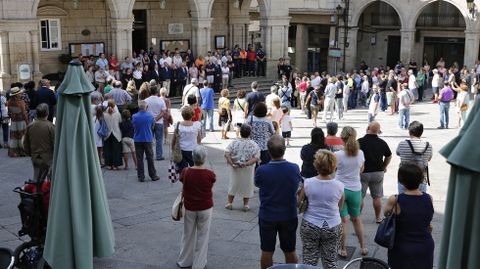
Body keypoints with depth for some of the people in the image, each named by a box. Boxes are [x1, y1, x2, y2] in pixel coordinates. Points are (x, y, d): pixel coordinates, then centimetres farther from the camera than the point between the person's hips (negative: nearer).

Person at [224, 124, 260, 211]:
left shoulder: (234, 143, -6)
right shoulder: (254, 145, -7)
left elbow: (226, 154, -13)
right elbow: (256, 158, -16)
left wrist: (232, 164, -13)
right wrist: (247, 164, -20)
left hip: (235, 168, 1)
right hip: (248, 169, -1)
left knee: (233, 184, 16)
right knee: (247, 185, 14)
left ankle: (229, 203, 23)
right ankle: (246, 205, 20)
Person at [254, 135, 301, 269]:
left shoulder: (261, 170, -21)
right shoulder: (294, 169, -15)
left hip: (267, 217, -1)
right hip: (289, 216, 2)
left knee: (267, 252, 14)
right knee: (290, 252, 17)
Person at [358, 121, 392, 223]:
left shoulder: (360, 142, -15)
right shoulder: (382, 143, -2)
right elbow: (389, 156, 12)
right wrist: (384, 167, 25)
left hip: (363, 172, -3)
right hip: (378, 173, 3)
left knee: (359, 197, 8)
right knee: (377, 197, 12)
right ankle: (378, 218, 19)